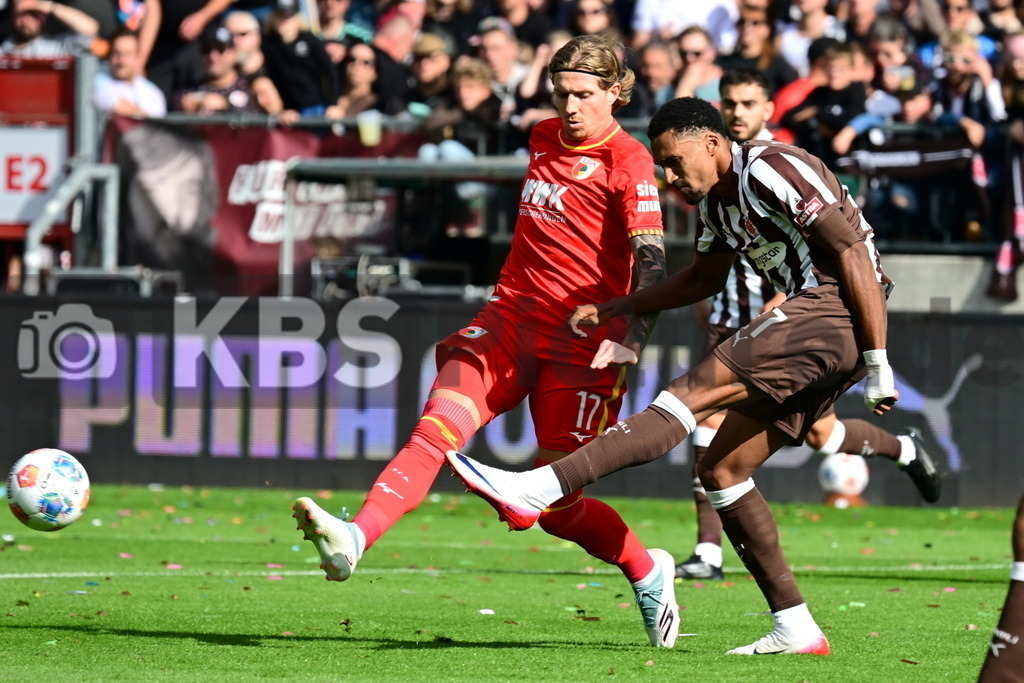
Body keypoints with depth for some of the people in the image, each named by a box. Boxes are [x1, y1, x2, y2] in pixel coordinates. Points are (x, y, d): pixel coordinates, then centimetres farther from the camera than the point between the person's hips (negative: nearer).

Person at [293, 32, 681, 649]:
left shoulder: (628, 163, -8)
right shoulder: (544, 139, 13)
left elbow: (652, 261, -19)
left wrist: (629, 342, -33)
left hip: (581, 341, -5)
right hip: (510, 319, 5)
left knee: (556, 506, -2)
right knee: (436, 431, -19)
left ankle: (650, 574, 23)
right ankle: (353, 540, -35)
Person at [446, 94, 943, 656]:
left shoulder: (773, 171, -12)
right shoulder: (716, 200, 17)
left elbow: (855, 255, -15)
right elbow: (704, 277, 34)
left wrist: (878, 364, -18)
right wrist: (613, 310, 24)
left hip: (835, 313, -10)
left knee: (694, 393, -22)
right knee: (721, 470, 7)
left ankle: (540, 489, -34)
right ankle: (794, 628, 7)